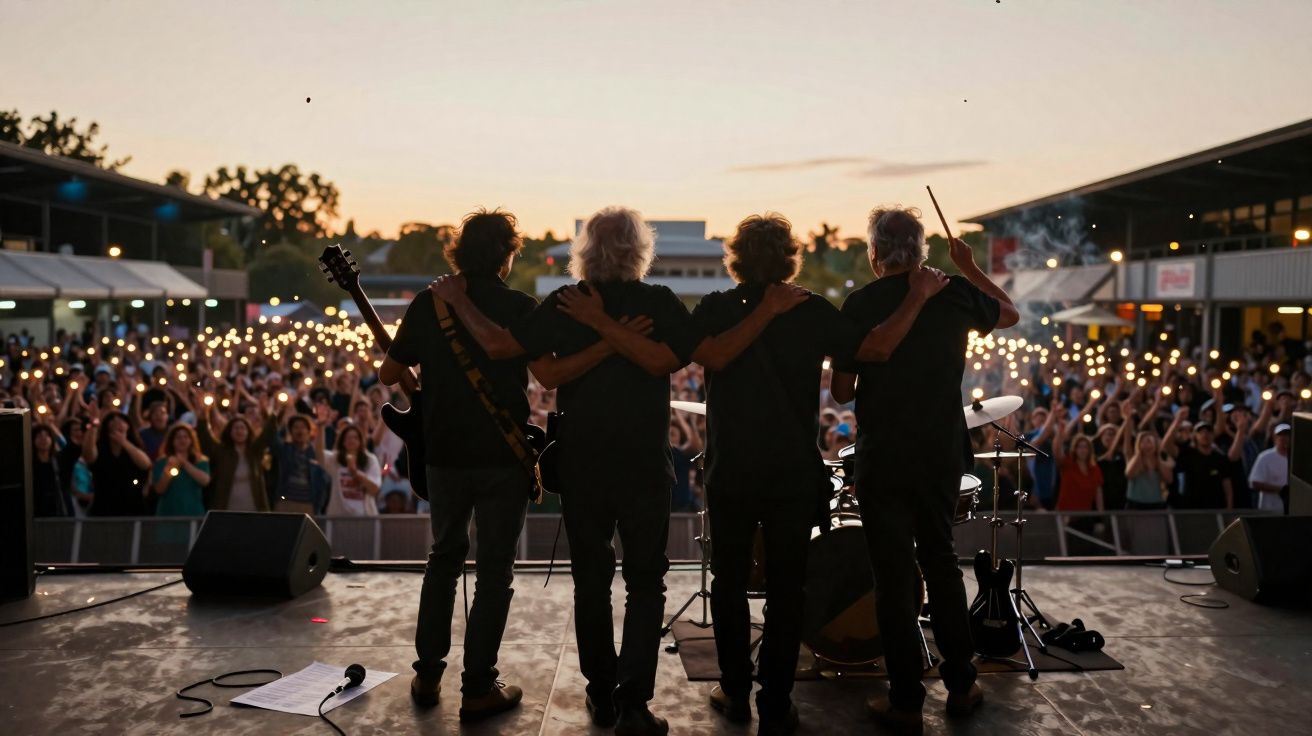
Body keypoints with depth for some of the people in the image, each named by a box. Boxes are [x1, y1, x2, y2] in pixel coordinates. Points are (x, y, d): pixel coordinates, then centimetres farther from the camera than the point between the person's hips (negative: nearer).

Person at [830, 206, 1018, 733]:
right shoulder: (954, 293, 1)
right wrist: (969, 268, 28)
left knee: (894, 576, 4)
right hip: (942, 455, 4)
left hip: (883, 459, -3)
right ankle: (960, 685, 27)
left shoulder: (861, 304, -9)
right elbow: (1009, 313, 21)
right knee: (941, 563, 18)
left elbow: (841, 391, -7)